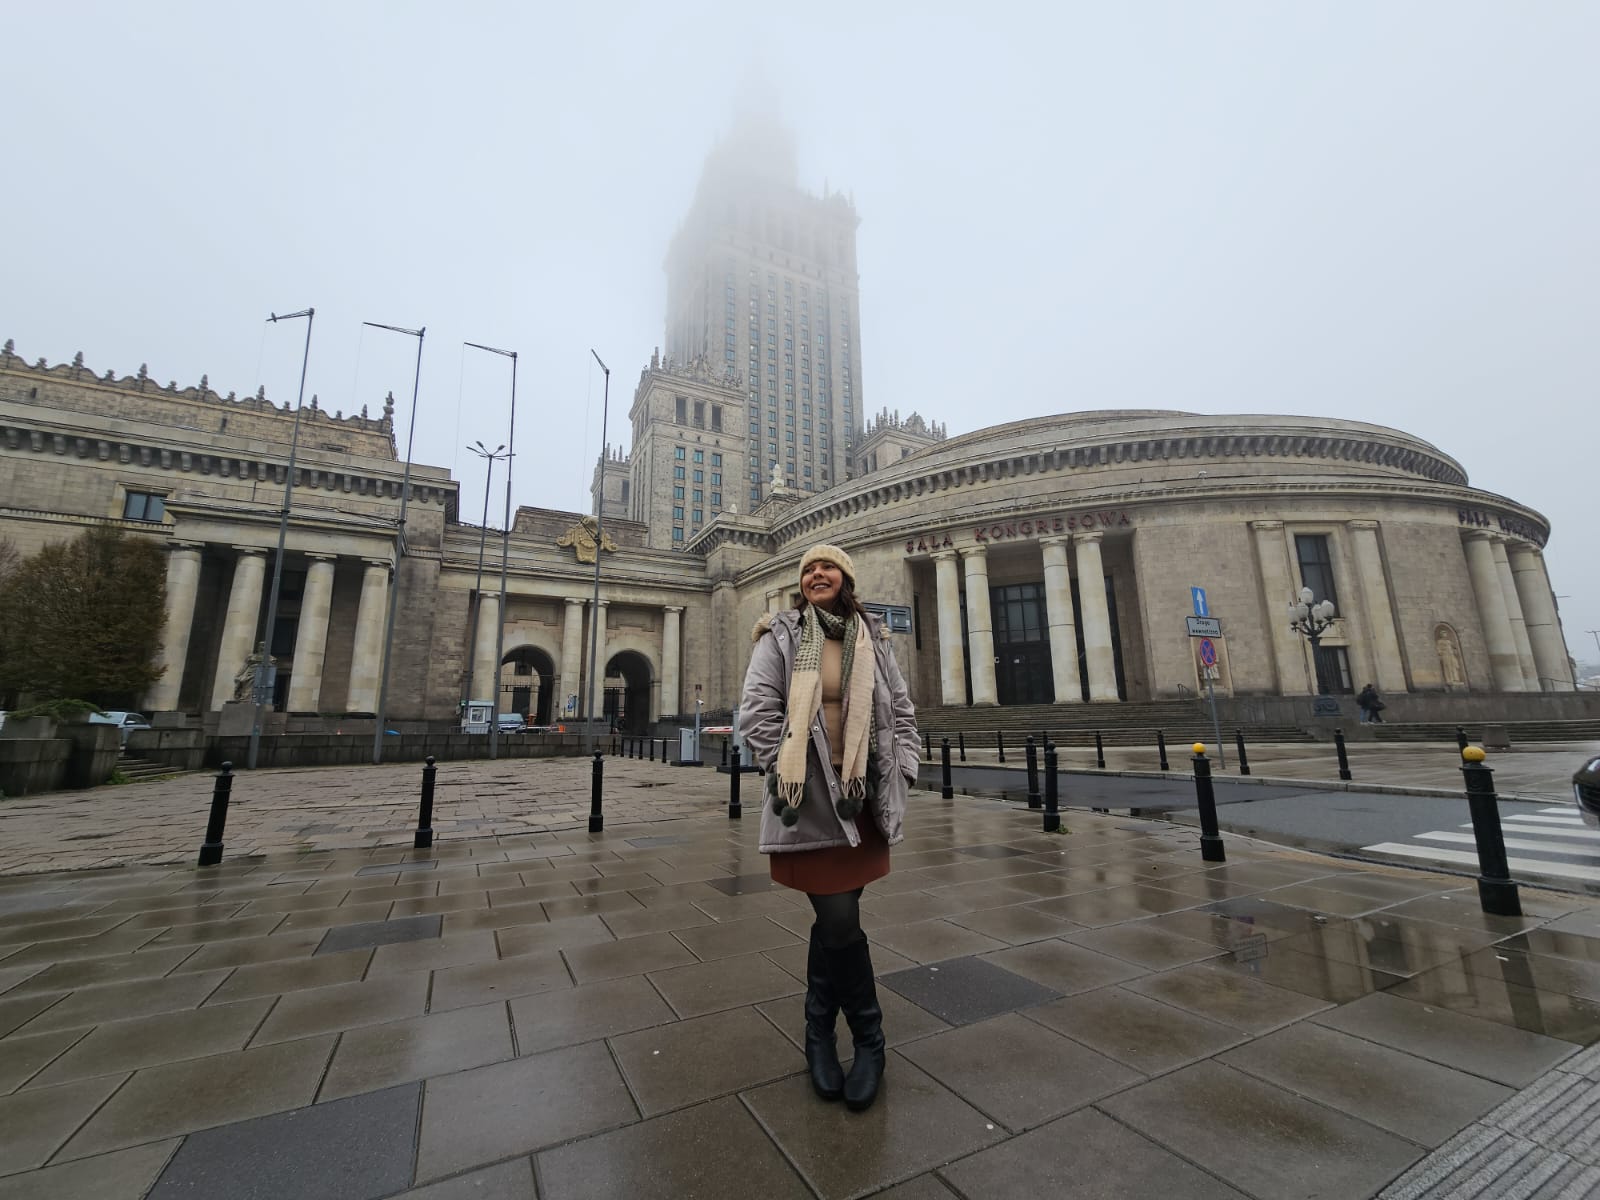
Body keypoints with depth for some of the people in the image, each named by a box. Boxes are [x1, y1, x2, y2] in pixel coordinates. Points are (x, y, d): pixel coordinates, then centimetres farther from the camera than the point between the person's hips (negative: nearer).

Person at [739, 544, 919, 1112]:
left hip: (862, 800, 4)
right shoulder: (780, 636, -1)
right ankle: (869, 1040, 21)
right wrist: (785, 778, -12)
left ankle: (819, 1034, 34)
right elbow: (757, 711, -8)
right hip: (810, 801, -4)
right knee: (840, 921, -4)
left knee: (833, 919, 13)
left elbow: (902, 713, 14)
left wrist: (898, 775, 3)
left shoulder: (873, 641, 11)